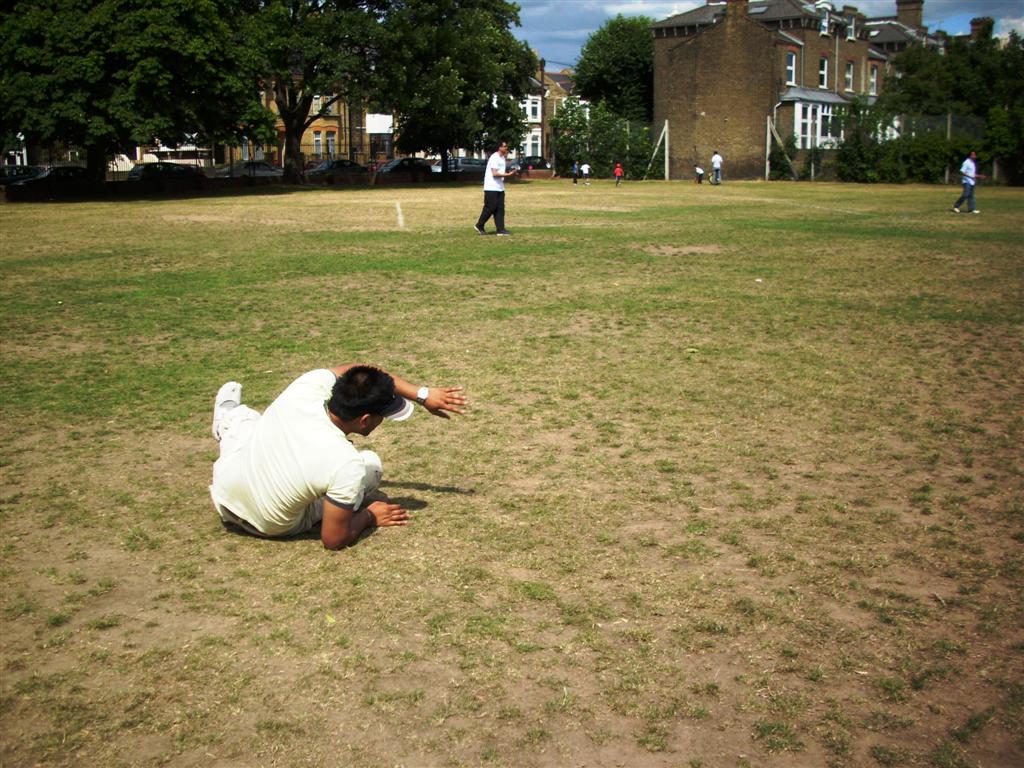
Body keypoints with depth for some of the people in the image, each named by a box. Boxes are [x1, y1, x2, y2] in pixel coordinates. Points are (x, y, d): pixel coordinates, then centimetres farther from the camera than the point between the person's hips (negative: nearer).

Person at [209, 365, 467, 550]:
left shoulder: (310, 384, -26)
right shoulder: (347, 465, -36)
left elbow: (365, 375, -5)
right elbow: (334, 540, -23)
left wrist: (423, 395, -3)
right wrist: (368, 516, -4)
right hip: (271, 529, -2)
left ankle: (229, 418, 61)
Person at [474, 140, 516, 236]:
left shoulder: (502, 158, 15)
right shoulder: (494, 157, -14)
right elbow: (495, 173, -20)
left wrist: (510, 173, 3)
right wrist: (508, 174, -20)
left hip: (500, 188, 9)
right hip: (491, 188, -9)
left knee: (500, 208, 3)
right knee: (490, 208, -6)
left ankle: (501, 230, 1)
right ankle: (479, 225, 9)